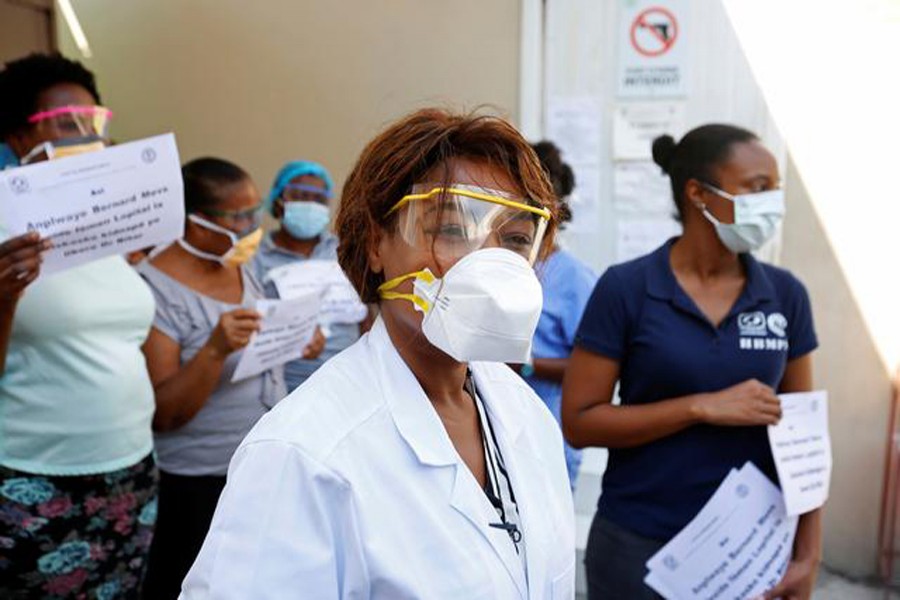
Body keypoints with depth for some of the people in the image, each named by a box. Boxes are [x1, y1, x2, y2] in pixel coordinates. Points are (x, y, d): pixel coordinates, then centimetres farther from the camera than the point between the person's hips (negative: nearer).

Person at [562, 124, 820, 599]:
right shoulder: (625, 288, -11)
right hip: (639, 546, -3)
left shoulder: (786, 294, 0)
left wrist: (808, 553, 0)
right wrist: (703, 407, -19)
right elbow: (578, 422, -11)